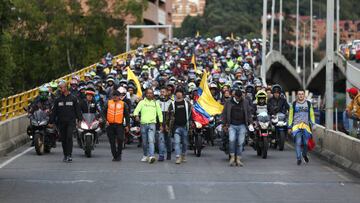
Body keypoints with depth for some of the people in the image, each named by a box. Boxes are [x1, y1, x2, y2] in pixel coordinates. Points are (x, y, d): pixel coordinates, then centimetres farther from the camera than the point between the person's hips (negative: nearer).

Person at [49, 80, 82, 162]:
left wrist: (79, 119, -1)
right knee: (63, 139, 6)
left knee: (69, 137, -15)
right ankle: (65, 155, 16)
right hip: (61, 122, 3)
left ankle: (69, 155, -16)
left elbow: (77, 110, 7)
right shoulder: (58, 99, 9)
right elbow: (54, 111, 10)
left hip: (71, 122, -3)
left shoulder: (73, 98, 4)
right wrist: (51, 122, 6)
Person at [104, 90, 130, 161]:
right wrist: (105, 120, -2)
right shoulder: (108, 103, 10)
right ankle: (114, 156, 14)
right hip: (110, 125, 2)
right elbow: (104, 112, 13)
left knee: (120, 140, -14)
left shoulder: (123, 104, 7)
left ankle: (119, 154, 3)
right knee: (112, 142, 5)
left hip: (119, 125, -2)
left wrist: (127, 125, 3)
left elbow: (127, 115, 8)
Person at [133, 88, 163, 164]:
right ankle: (145, 155, 27)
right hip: (143, 124, 1)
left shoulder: (156, 103, 11)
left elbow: (160, 114, 16)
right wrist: (136, 116, -27)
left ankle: (151, 156, -28)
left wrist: (161, 125, 12)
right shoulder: (142, 102, 8)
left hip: (152, 124, -1)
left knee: (151, 140, -18)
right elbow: (136, 110, -4)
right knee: (144, 142, 10)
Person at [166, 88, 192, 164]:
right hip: (176, 126, -1)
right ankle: (178, 157, -16)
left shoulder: (187, 103, 6)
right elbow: (169, 115, 7)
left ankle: (183, 156, 27)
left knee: (185, 142, 11)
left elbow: (190, 113, 10)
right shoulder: (173, 104, 5)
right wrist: (167, 125, 3)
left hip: (185, 126, 1)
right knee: (177, 142, -11)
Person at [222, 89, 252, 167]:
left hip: (242, 126, 1)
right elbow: (224, 113, 10)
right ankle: (232, 156, -6)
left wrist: (250, 123, 4)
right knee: (232, 140, -19)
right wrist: (225, 125, 7)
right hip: (232, 125, -1)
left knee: (240, 142, 0)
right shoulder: (228, 102, 4)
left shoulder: (245, 102, 5)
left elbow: (249, 113, 11)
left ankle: (238, 159, 7)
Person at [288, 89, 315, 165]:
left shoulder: (309, 104, 12)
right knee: (298, 143, -12)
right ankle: (298, 158, -9)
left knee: (306, 143, 1)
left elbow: (312, 115, 15)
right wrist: (289, 127, 6)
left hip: (306, 126, 1)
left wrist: (313, 125, 6)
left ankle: (304, 155, 29)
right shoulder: (294, 104, 8)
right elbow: (290, 116, 10)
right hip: (296, 126, -1)